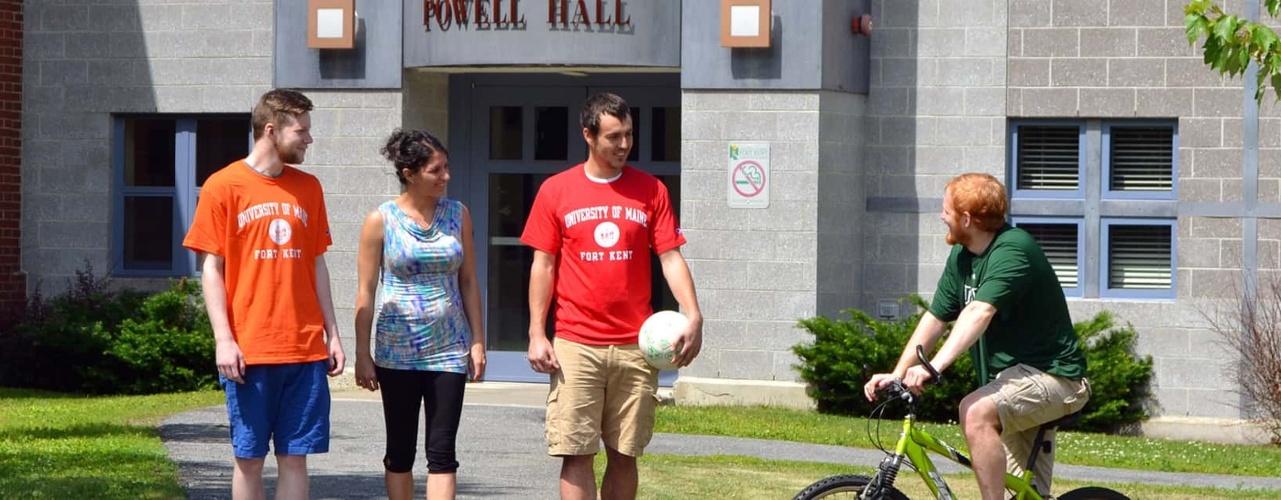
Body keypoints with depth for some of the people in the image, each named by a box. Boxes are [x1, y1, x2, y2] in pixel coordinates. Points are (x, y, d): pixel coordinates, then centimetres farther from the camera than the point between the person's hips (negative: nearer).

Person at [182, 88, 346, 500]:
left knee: (294, 457, 3)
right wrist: (224, 340, -10)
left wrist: (332, 334, 10)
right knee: (249, 456, 2)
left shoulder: (308, 188, 12)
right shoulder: (223, 187, -1)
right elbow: (211, 269, -2)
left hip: (305, 350, 4)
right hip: (248, 352, -4)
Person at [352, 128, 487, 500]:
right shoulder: (381, 221, -4)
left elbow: (468, 282, 9)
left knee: (442, 451, -4)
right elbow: (366, 292, -2)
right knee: (400, 451, 7)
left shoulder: (457, 215, 5)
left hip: (449, 350, 2)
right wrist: (362, 354, -5)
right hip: (398, 352, -2)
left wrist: (478, 341, 4)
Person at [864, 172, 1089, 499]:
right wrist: (897, 374, -2)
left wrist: (934, 366, -44)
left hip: (1052, 375, -9)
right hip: (1015, 376, 9)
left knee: (975, 412, -32)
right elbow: (935, 318, 8)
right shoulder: (962, 257, 7)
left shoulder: (1013, 250, -21)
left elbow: (978, 314, -34)